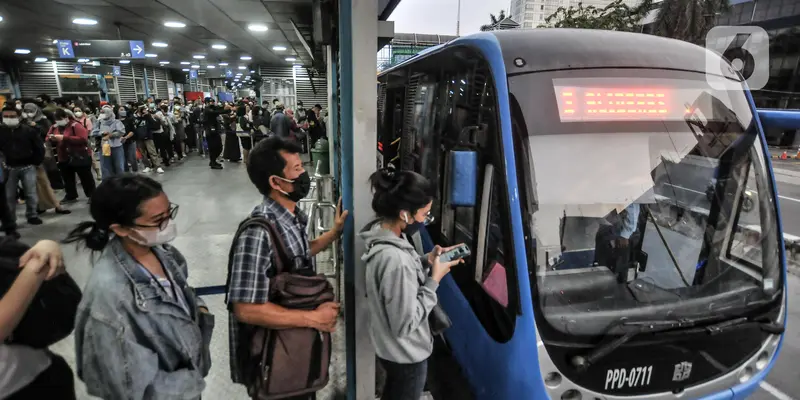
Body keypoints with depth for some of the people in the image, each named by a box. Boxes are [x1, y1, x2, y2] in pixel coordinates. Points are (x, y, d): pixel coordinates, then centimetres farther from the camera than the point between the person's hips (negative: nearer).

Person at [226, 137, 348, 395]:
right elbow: (246, 309, -33)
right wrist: (313, 318, -27)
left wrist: (335, 232, 3)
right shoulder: (258, 232, -32)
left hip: (294, 337, 8)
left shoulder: (292, 216, -4)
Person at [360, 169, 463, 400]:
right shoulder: (395, 259, -38)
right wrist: (434, 279, -23)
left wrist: (427, 260, -6)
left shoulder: (381, 231, -10)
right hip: (406, 354, -7)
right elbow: (405, 324, -29)